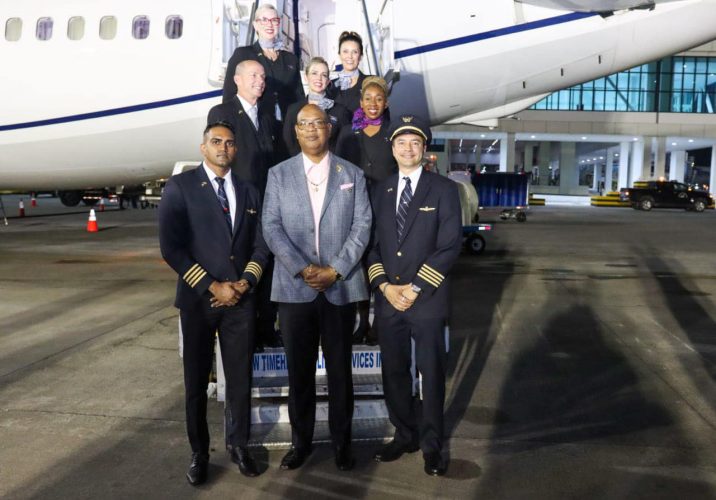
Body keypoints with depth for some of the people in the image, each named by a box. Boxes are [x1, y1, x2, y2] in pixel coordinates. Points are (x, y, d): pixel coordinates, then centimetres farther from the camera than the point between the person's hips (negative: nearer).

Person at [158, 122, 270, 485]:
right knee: (197, 381, 9)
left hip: (241, 299, 3)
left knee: (240, 378, 9)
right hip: (198, 298, -3)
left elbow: (260, 246, 10)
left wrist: (245, 282, -7)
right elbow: (171, 247, -10)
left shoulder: (249, 192, 11)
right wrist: (211, 286, -13)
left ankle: (238, 445, 27)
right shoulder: (180, 186, -2)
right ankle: (199, 453, 25)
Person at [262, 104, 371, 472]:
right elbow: (271, 228, -1)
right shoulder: (278, 174, 7)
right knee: (299, 370, 9)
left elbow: (361, 227, 1)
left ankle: (342, 440, 22)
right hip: (294, 287, 0)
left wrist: (335, 270, -11)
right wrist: (302, 269, -14)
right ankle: (300, 440, 23)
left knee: (340, 369, 8)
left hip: (341, 286, 0)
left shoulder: (352, 174, 8)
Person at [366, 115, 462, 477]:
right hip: (387, 298, 4)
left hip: (428, 298, -3)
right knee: (394, 372, 11)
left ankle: (431, 443, 20)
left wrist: (416, 288, -13)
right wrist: (384, 286, -7)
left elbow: (449, 246, -8)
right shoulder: (381, 190, 12)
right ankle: (404, 435, 28)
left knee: (431, 373, 5)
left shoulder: (443, 189, 0)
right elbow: (371, 243, 8)